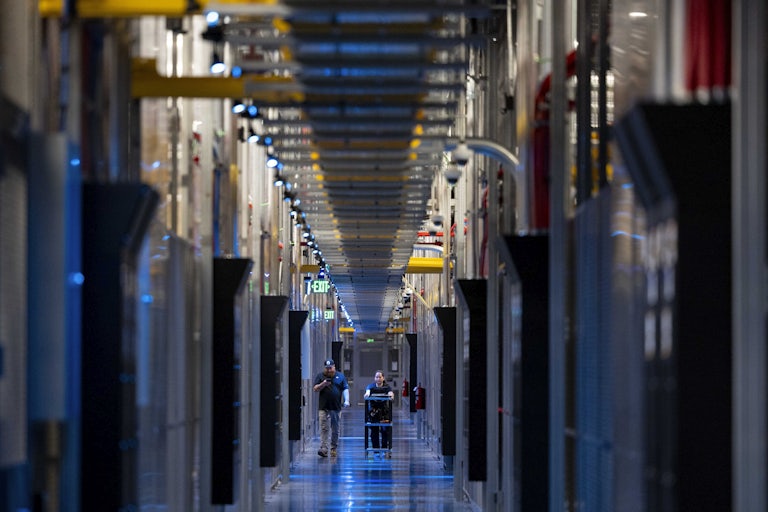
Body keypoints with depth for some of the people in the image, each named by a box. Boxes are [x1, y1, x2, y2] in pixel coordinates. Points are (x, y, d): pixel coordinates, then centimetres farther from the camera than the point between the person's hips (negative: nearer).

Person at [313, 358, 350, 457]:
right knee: (324, 428, -10)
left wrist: (346, 400, -7)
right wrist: (323, 384, -15)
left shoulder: (340, 376, 11)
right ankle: (323, 449, -14)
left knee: (335, 429, 7)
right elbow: (315, 389, 3)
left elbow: (345, 389, 7)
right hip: (324, 408, -2)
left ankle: (333, 448, 17)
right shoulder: (320, 376, 8)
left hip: (336, 407, 2)